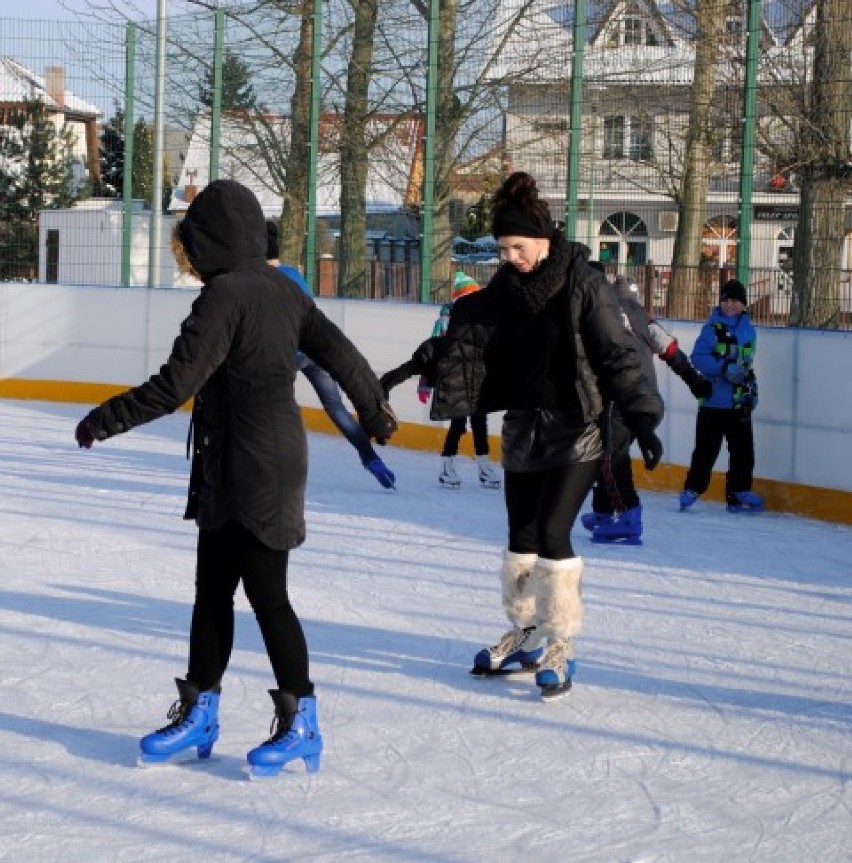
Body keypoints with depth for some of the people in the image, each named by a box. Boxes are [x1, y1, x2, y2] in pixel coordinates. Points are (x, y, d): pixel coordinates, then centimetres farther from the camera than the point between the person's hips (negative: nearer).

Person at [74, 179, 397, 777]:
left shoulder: (225, 295, -18)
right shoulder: (282, 289, 7)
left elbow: (175, 385, -20)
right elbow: (339, 352, 13)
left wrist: (104, 420, -11)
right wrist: (374, 410, 29)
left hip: (253, 470, -9)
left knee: (266, 593, -1)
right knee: (212, 588, 14)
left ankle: (301, 724, 8)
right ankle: (199, 713, 22)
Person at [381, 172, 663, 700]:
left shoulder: (583, 284, -13)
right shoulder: (506, 288, 4)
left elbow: (617, 356, -14)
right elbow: (466, 338, 4)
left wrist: (641, 419, -20)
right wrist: (420, 362, -10)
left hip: (577, 431, -6)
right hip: (523, 429, 6)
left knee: (552, 533, -12)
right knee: (521, 536, 11)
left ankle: (562, 647, 0)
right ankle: (526, 636, 27)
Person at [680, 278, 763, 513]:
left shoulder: (749, 331, 10)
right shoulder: (713, 328, -9)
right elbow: (698, 358, -16)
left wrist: (752, 387, 15)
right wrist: (725, 368, -24)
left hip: (739, 403, 5)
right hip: (714, 400, -5)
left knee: (743, 449, 7)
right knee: (706, 448, -2)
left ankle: (739, 493, 16)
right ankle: (692, 489, 11)